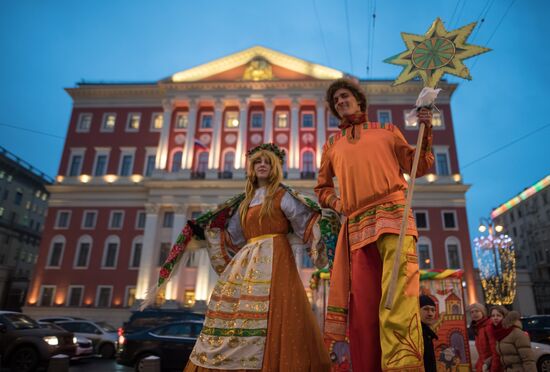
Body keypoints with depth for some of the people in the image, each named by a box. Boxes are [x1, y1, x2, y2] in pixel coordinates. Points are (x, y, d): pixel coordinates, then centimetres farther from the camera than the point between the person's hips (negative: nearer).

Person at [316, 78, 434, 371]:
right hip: (357, 226, 3)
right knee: (362, 304, 1)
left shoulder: (387, 131, 20)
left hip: (393, 215, -2)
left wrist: (426, 132, 3)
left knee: (398, 294, -19)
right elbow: (322, 188, 29)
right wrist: (338, 204, 8)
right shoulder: (332, 144, 23)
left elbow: (418, 167, 17)